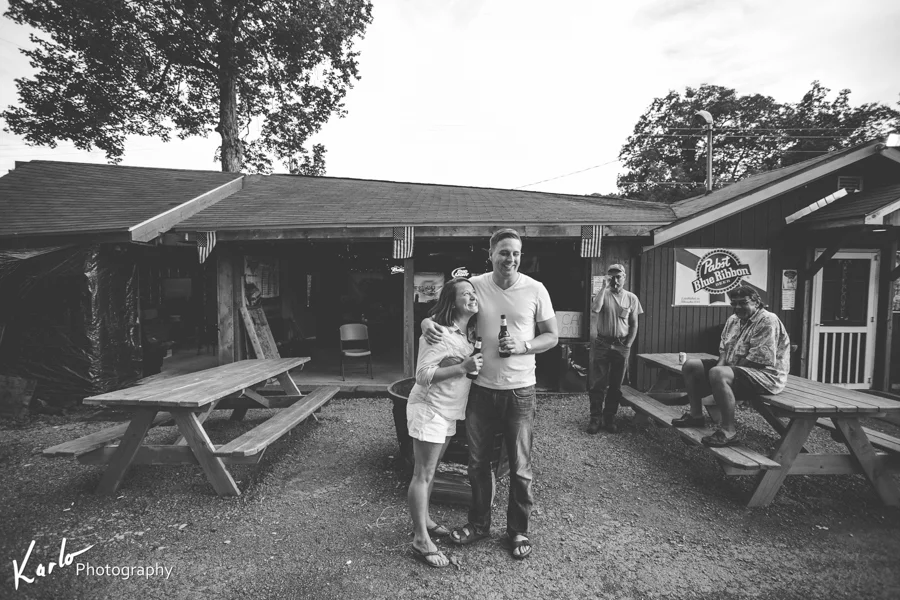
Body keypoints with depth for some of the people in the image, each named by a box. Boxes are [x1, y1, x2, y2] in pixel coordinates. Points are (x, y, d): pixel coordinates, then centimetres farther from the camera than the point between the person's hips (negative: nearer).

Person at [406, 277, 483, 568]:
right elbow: (423, 375, -25)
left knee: (430, 470, 21)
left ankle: (423, 520, 37)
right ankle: (421, 540, 14)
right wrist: (462, 367, -30)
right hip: (428, 410, -8)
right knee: (423, 474, 2)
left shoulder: (469, 332, 4)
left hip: (448, 412, 8)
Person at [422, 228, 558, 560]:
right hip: (482, 387, 2)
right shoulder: (475, 285, -4)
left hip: (519, 390, -1)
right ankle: (478, 523, 40)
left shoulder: (535, 290, -5)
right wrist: (427, 322, -21)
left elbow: (552, 336, 2)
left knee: (520, 467, 12)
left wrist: (523, 346, -17)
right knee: (477, 461, 17)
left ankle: (518, 530, 35)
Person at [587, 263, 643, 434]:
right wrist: (604, 287, -19)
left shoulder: (631, 298, 5)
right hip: (602, 344, -2)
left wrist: (628, 345, -2)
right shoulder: (603, 294, 0)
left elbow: (634, 325, 7)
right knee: (598, 384, 0)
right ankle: (595, 418, 10)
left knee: (616, 386, 9)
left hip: (621, 346, 2)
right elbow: (595, 309, -23)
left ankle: (609, 418, 20)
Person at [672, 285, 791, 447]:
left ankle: (729, 431, -27)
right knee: (690, 365, 3)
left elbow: (757, 359, -23)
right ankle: (696, 415, 11)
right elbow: (724, 349, 14)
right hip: (732, 367, 9)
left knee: (717, 374, -37)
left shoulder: (768, 321, -16)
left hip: (765, 374, -9)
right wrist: (720, 364, -8)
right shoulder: (733, 320, 11)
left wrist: (721, 369, -18)